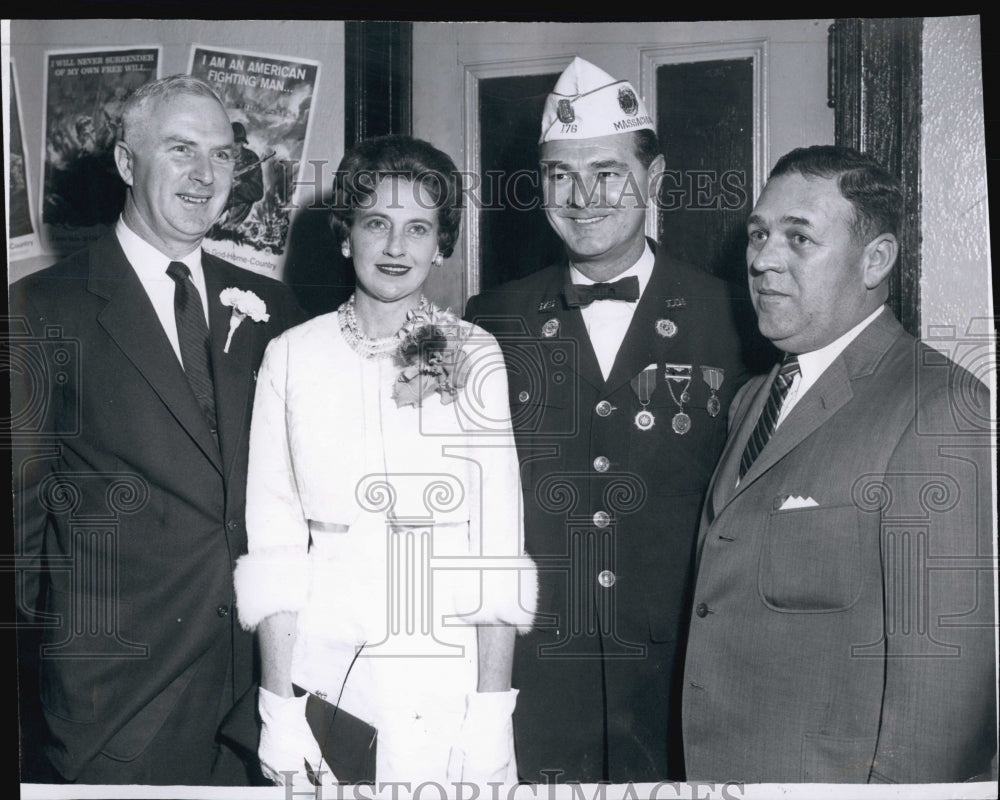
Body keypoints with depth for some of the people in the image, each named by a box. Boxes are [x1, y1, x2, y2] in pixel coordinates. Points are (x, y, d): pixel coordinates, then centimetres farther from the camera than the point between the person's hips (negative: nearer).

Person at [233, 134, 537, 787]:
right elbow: (275, 538, 0)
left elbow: (498, 543, -4)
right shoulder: (292, 354, 2)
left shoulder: (476, 356, -1)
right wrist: (279, 705, -5)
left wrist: (492, 713, -9)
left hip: (446, 667, -1)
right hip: (321, 665, 1)